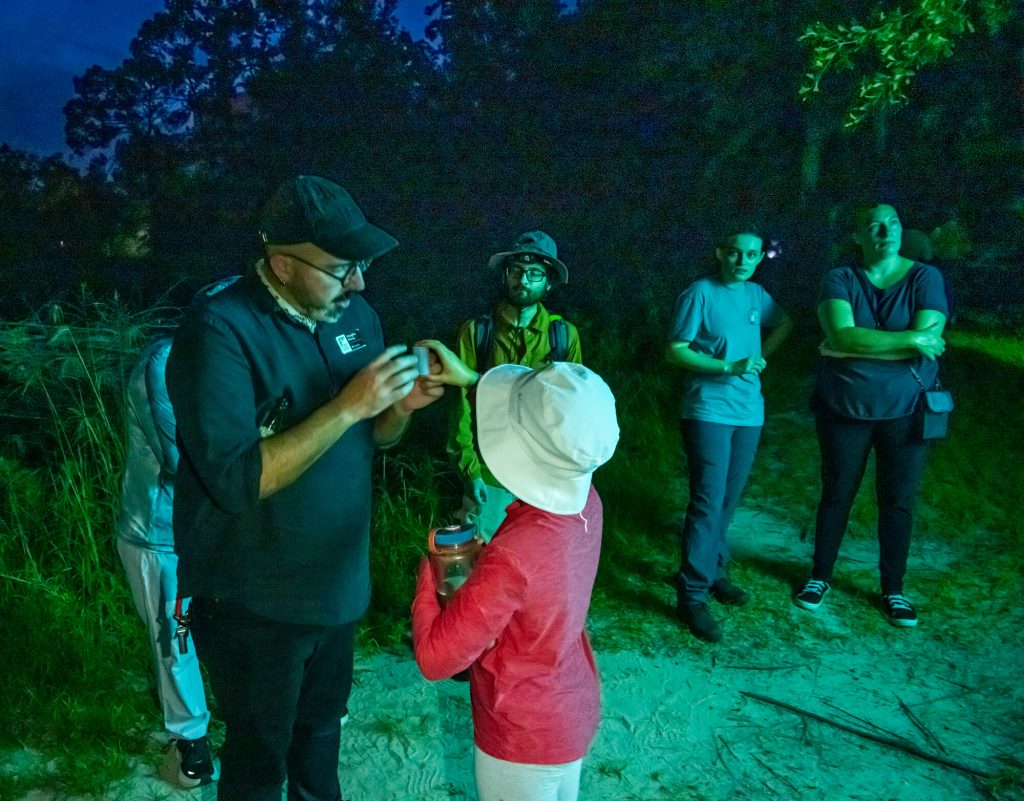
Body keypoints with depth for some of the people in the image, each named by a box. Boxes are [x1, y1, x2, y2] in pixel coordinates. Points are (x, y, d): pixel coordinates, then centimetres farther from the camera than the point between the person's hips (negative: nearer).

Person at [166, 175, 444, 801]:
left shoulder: (355, 313, -1)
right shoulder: (220, 333, -23)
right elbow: (237, 481, -30)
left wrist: (403, 405, -13)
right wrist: (349, 405, -31)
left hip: (338, 581, 6)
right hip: (254, 603, -6)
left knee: (322, 725, 27)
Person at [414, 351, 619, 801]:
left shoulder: (514, 557, -37)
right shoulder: (586, 501, -16)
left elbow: (435, 656, -28)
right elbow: (549, 448, 6)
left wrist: (431, 567, -14)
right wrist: (470, 380, 7)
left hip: (524, 742, -6)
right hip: (575, 714, 7)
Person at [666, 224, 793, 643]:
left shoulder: (756, 294, 9)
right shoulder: (700, 293, -8)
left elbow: (784, 323, 28)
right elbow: (675, 350, -11)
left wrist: (760, 356, 10)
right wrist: (729, 366, -20)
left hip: (748, 411, 6)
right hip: (708, 410, -6)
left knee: (728, 500, 13)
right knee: (708, 502, -10)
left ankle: (712, 571, 29)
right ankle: (692, 595, -4)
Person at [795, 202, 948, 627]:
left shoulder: (925, 278, -5)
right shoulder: (840, 280, -5)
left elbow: (925, 342, -18)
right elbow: (842, 337, -22)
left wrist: (860, 343, -19)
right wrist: (909, 340, -21)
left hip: (905, 411, 0)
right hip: (845, 410, 0)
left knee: (898, 502, 9)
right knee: (836, 495, 12)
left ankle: (893, 590, 26)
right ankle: (820, 576, 30)